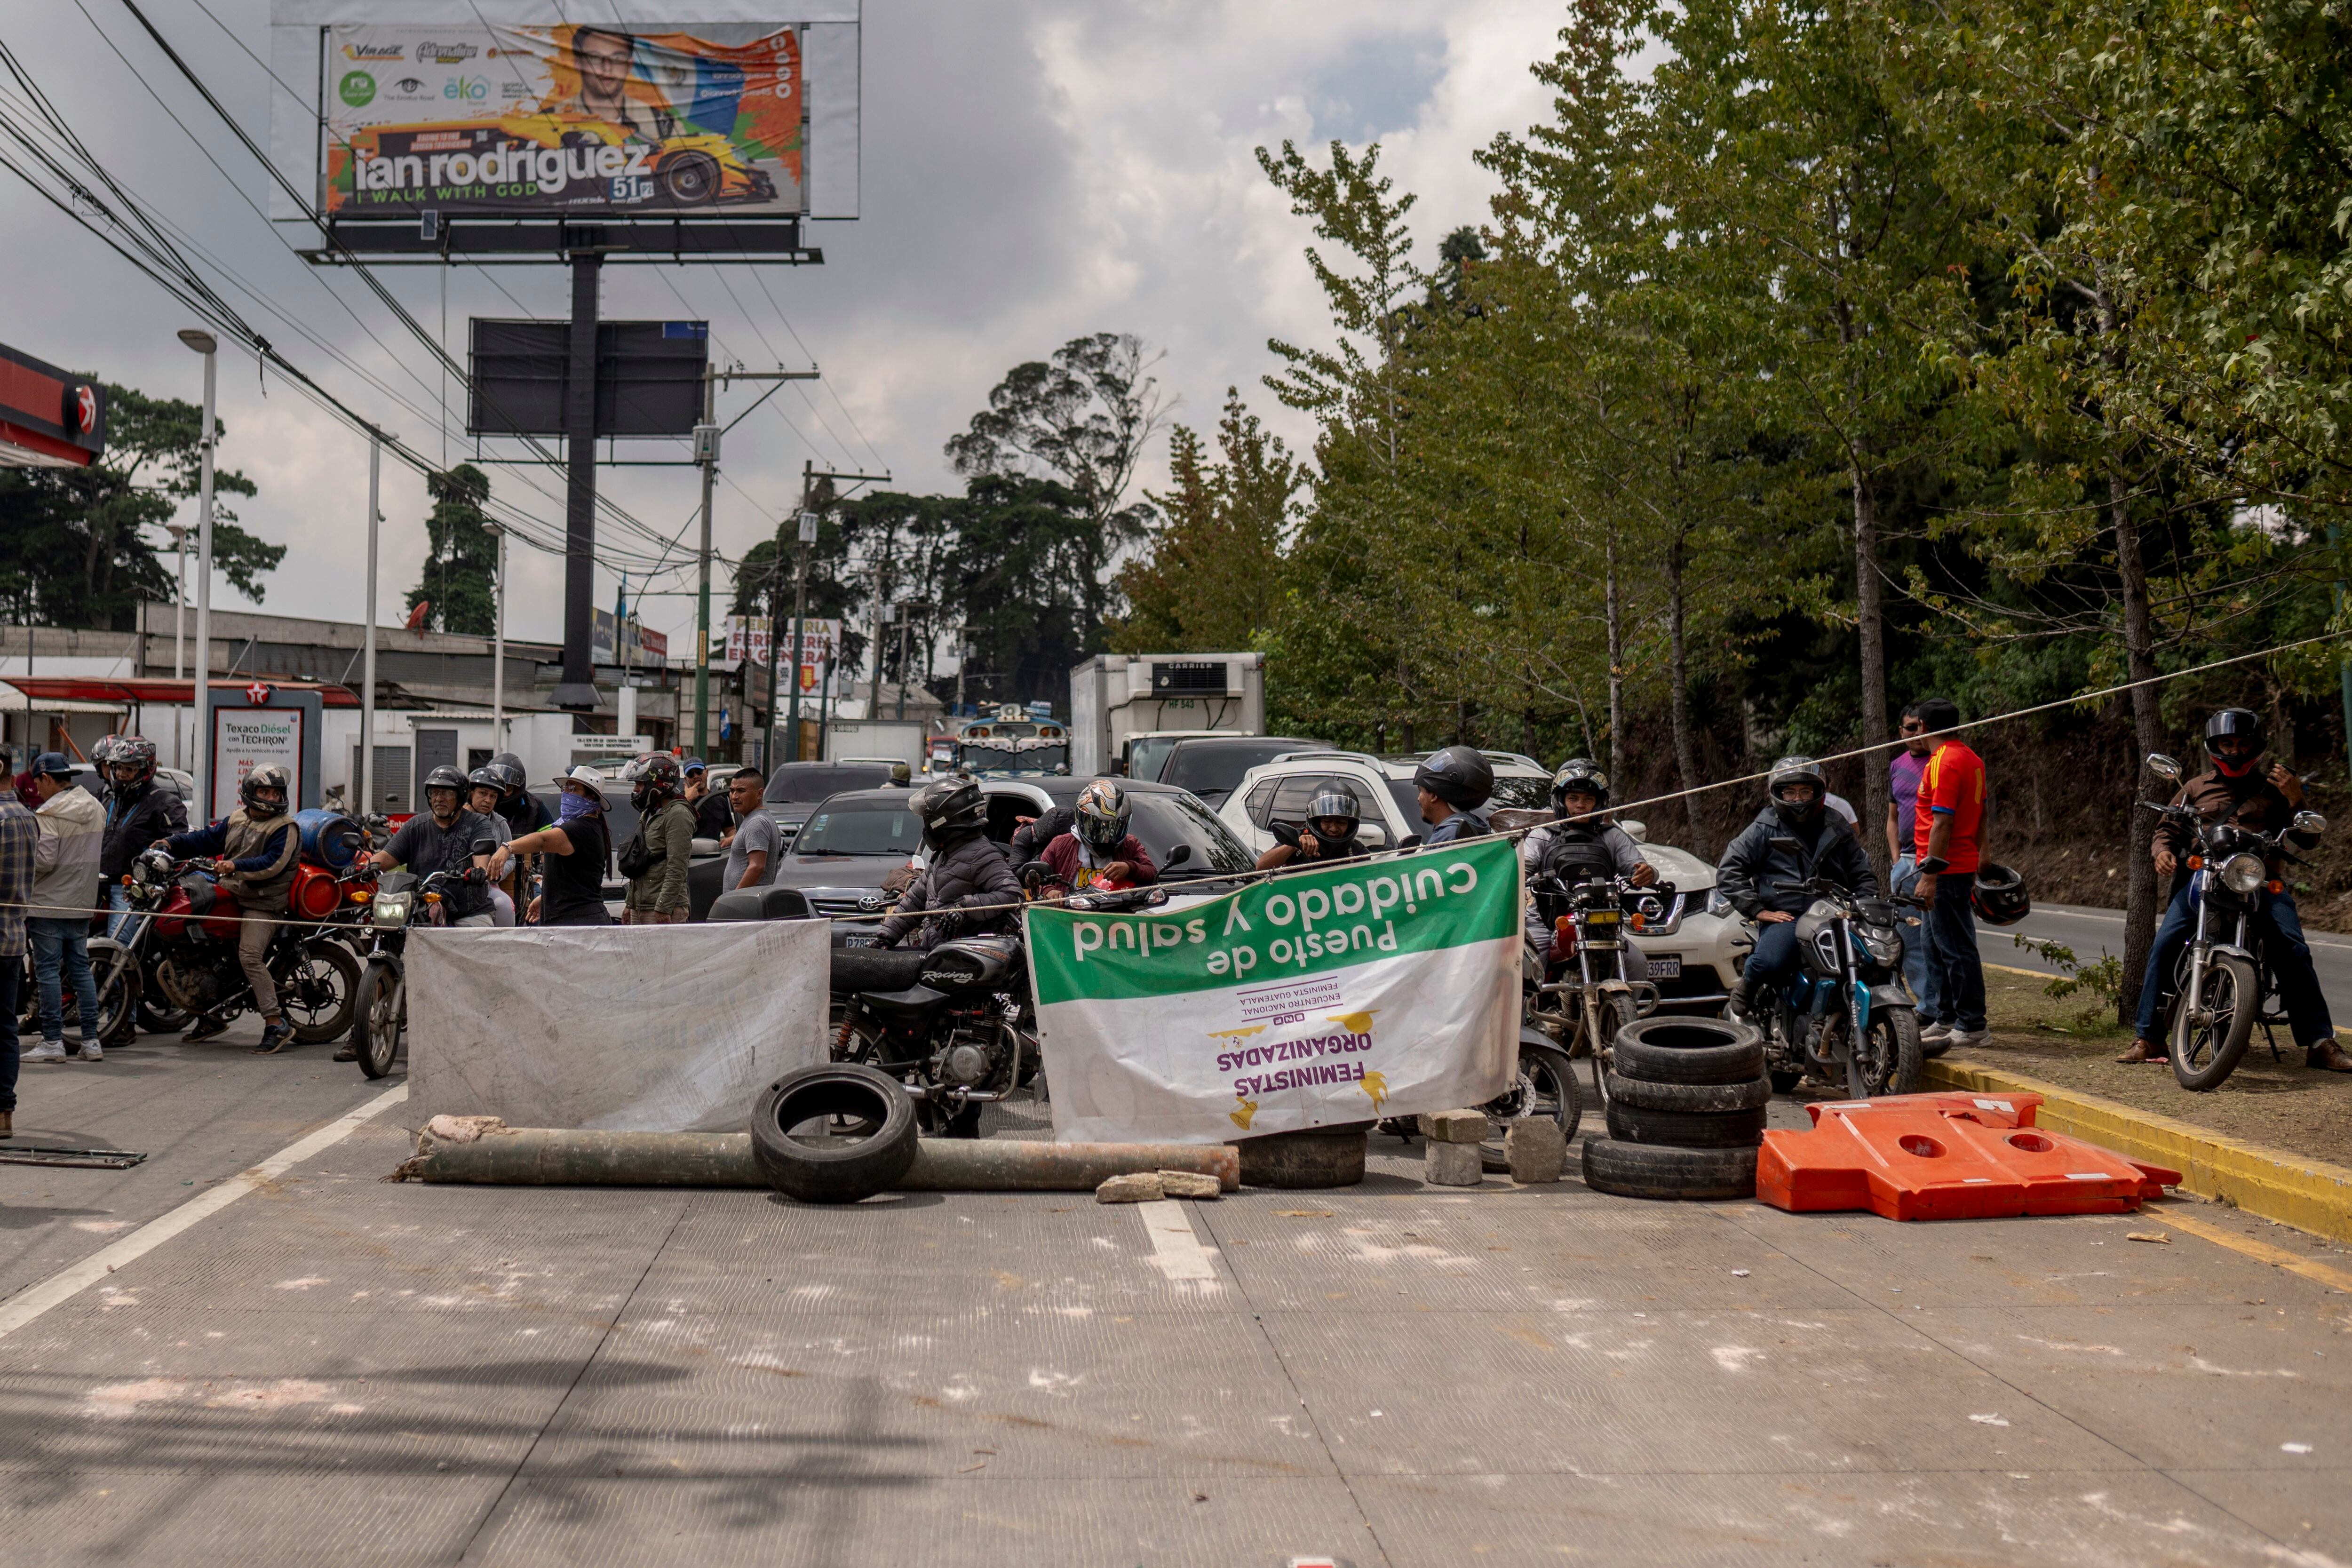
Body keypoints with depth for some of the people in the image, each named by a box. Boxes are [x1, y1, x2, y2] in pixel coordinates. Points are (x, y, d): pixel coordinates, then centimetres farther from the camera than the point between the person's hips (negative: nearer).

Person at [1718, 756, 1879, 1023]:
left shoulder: (1835, 826, 20)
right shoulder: (1764, 829, 7)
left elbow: (1862, 872, 27)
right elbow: (1728, 871, 1)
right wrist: (1757, 910, -7)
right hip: (1784, 918, -4)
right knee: (1769, 963, -35)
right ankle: (1745, 992, 3)